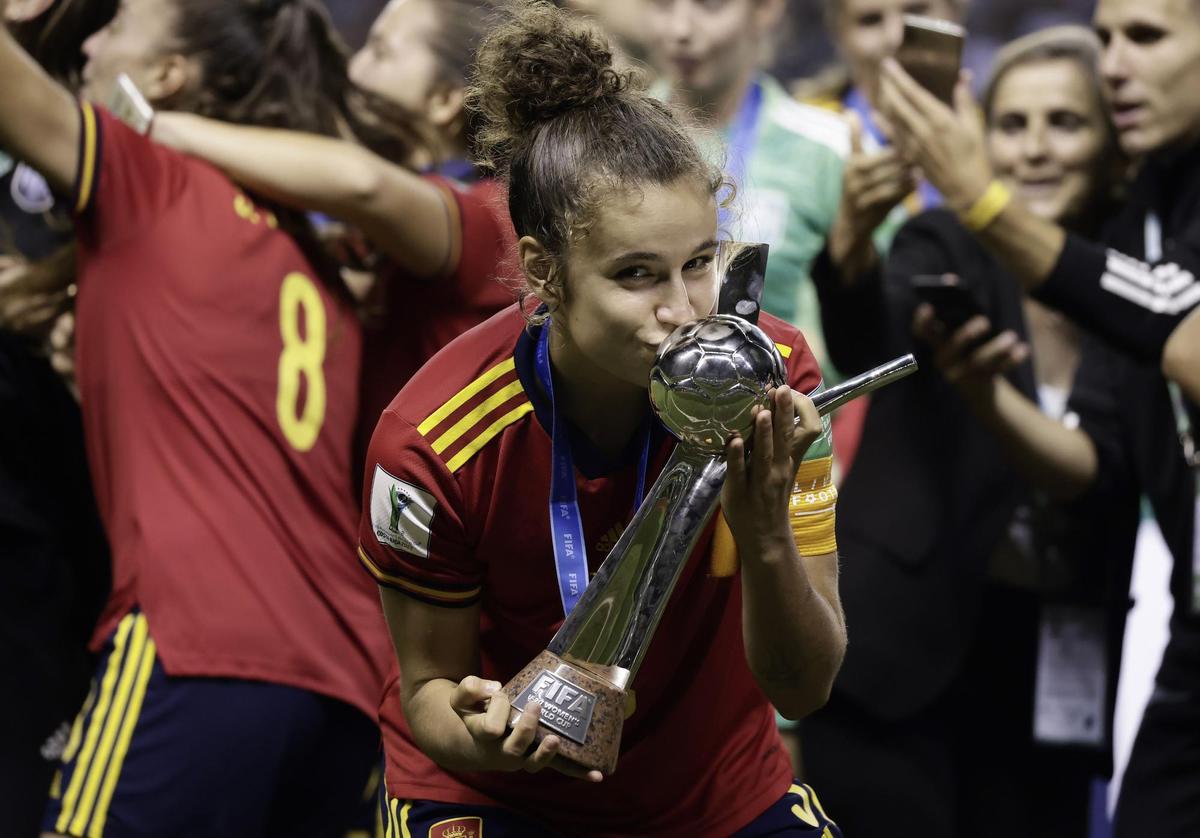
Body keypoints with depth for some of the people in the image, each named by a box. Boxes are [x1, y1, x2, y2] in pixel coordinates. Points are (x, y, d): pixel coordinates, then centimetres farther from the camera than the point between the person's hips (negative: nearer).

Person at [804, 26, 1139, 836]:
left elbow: (1095, 472, -11)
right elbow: (865, 338, -26)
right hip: (898, 650, -3)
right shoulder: (946, 248, -3)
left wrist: (986, 397, -30)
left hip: (1047, 668, 3)